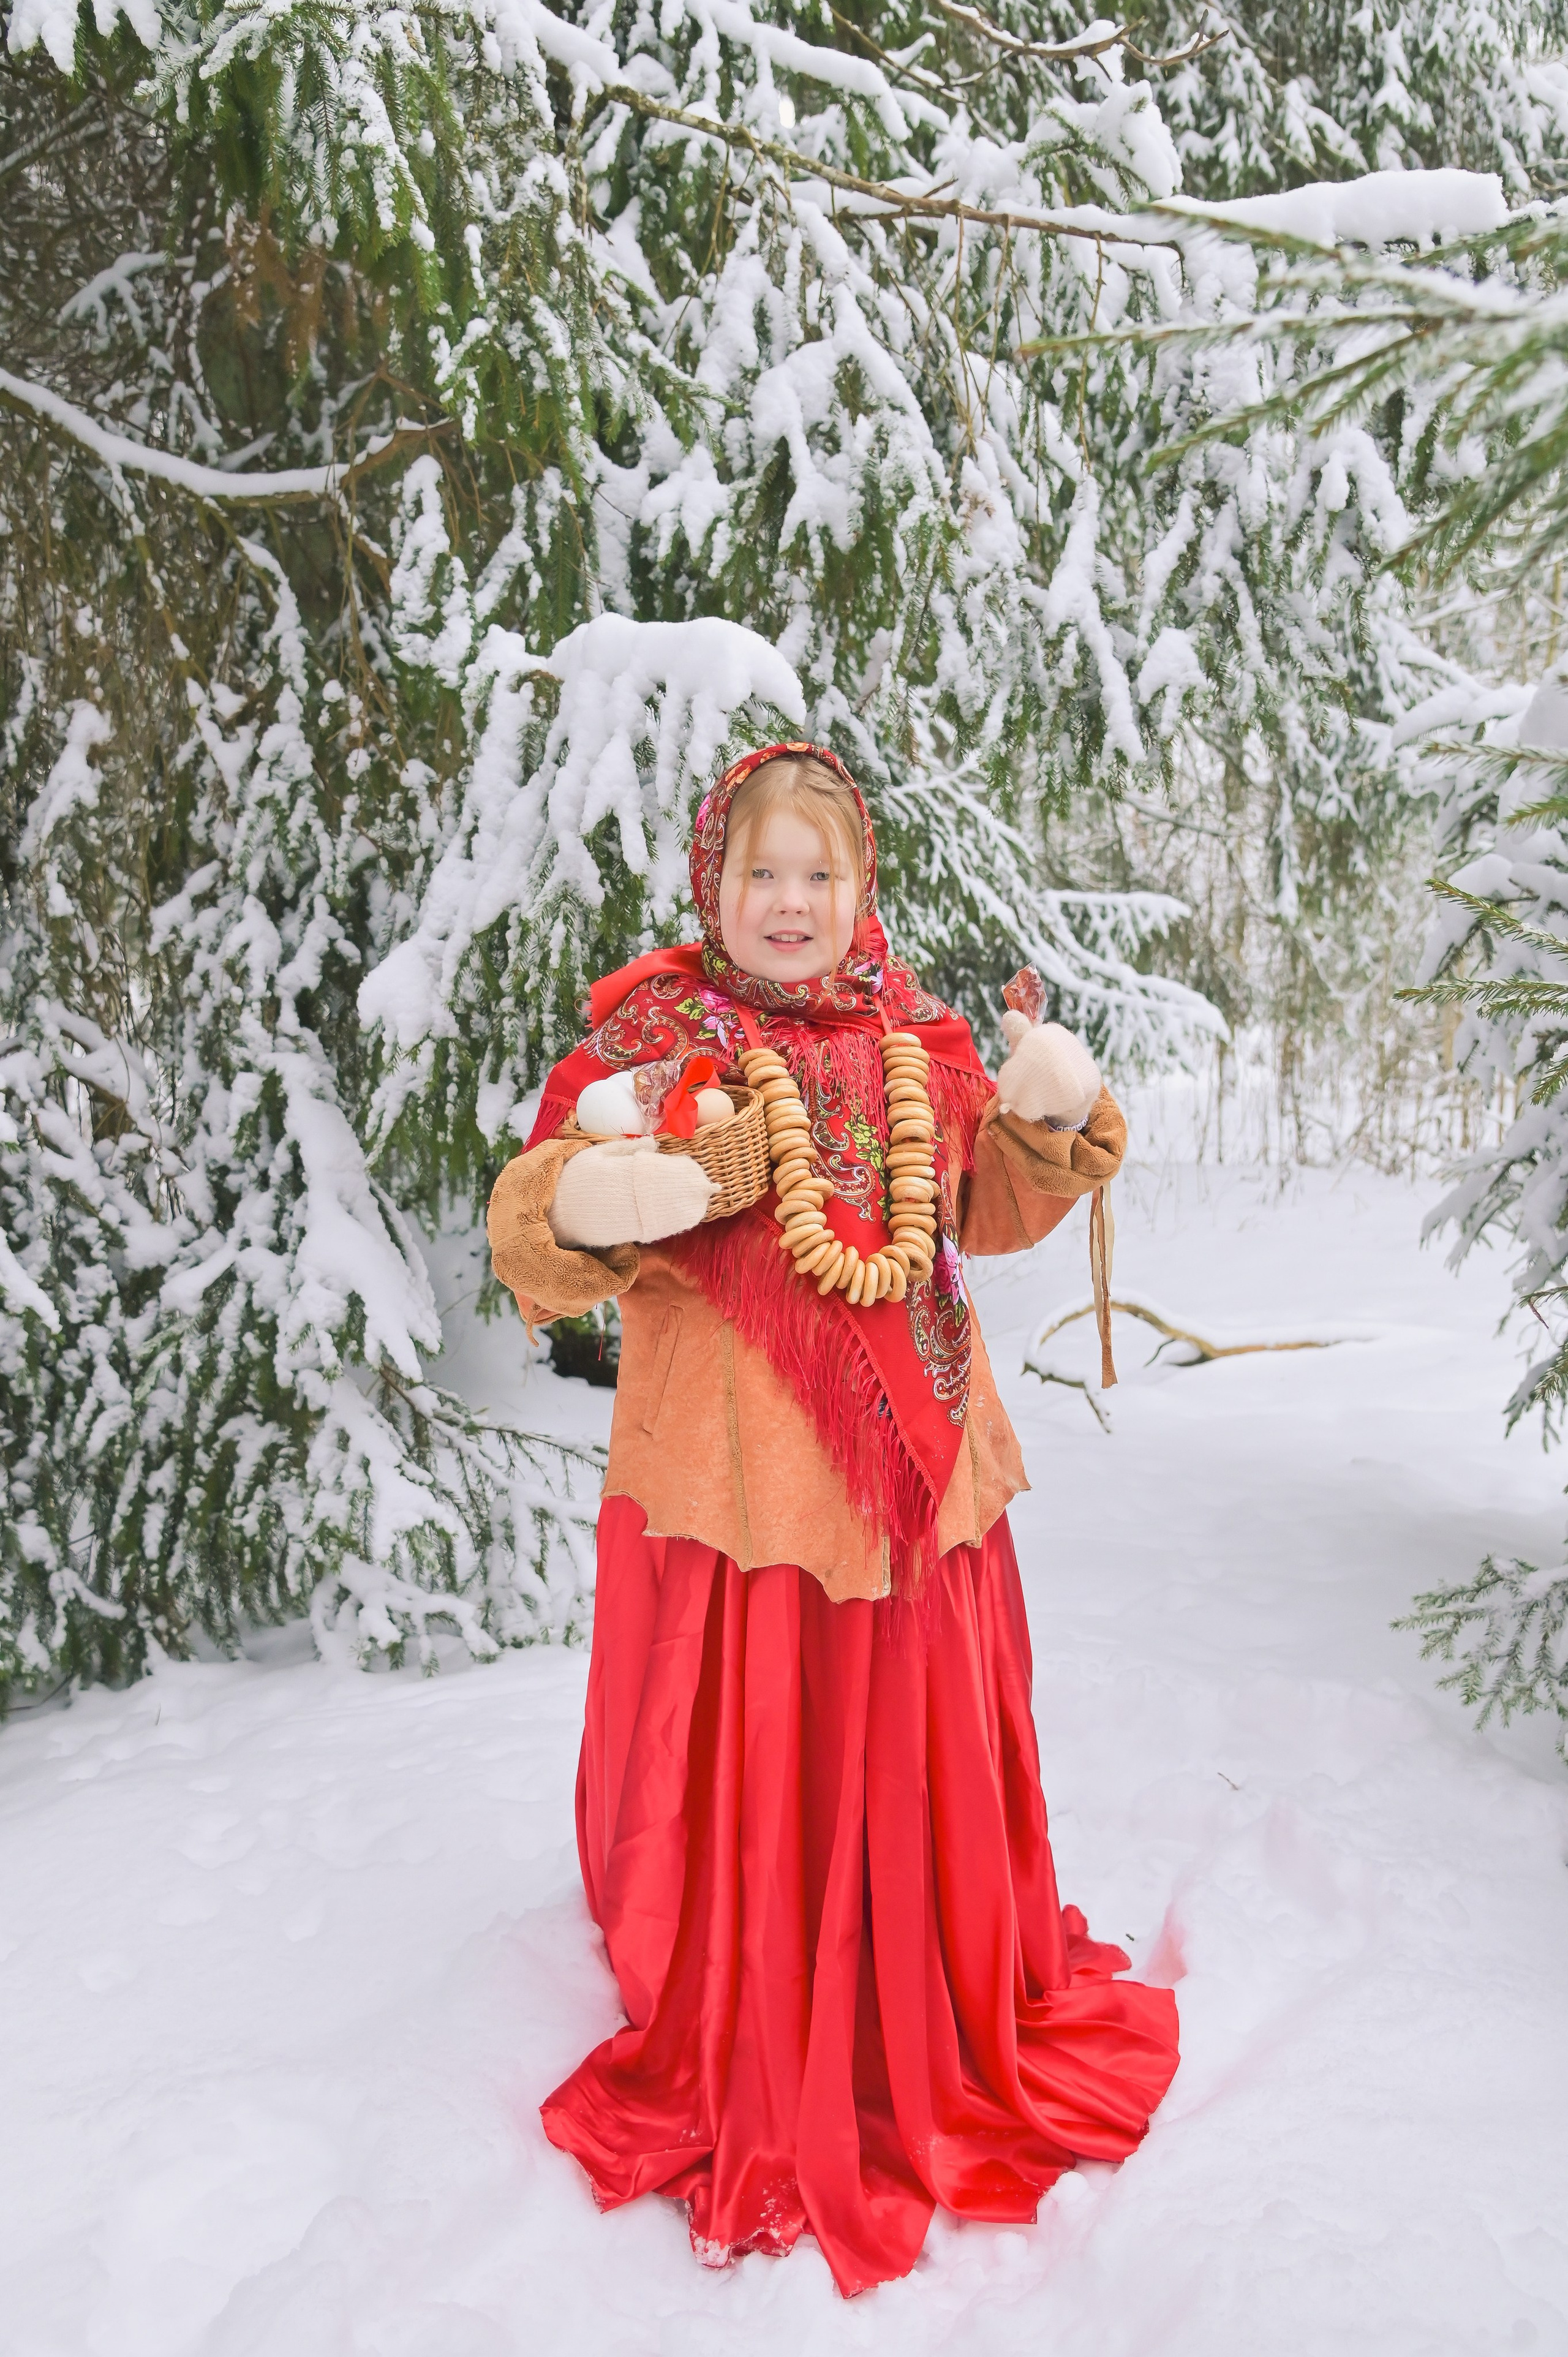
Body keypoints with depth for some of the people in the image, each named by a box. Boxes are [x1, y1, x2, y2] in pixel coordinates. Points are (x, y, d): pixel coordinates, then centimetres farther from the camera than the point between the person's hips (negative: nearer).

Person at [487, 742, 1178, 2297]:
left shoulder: (915, 1037, 7)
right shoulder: (654, 1033, -5)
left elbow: (988, 1215, 12)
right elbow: (532, 1232, -10)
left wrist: (1043, 1116, -7)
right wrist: (583, 1206, -33)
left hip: (913, 1479, 4)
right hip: (734, 1484, -4)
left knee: (923, 1766, 18)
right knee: (746, 1788, 8)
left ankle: (960, 2027, 43)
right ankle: (745, 2074, 32)